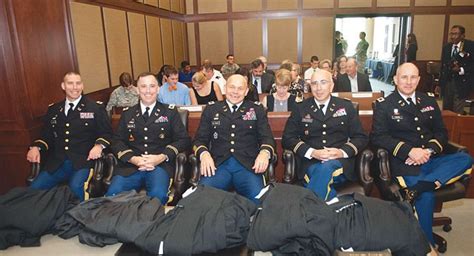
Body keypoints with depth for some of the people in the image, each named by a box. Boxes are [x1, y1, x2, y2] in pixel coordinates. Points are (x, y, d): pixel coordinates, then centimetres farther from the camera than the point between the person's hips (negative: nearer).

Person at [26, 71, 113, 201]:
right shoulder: (53, 109, 17)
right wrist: (36, 147, 1)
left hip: (83, 161, -4)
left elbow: (106, 133, 3)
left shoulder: (96, 108, 5)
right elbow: (46, 135, 21)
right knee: (34, 188, -15)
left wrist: (99, 145, -17)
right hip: (57, 162, 4)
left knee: (76, 187, -31)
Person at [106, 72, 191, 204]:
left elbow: (183, 139, 4)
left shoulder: (170, 111, 11)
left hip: (160, 164, -2)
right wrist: (133, 159, -8)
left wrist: (162, 157, -11)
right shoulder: (127, 113, 17)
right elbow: (117, 141, 12)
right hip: (130, 165, 2)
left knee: (158, 195, -32)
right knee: (112, 195, -24)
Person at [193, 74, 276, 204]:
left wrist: (265, 152, -13)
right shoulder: (211, 109, 17)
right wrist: (204, 154, -10)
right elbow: (200, 139, 14)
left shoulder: (257, 109, 15)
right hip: (218, 164, 1)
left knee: (258, 198, -29)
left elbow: (267, 137, 11)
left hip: (247, 165, 0)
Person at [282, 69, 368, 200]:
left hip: (340, 161, 1)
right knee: (325, 175, -34)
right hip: (310, 162, 0)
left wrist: (342, 152, -11)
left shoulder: (346, 106, 12)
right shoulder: (300, 108, 10)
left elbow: (361, 137, 9)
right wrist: (312, 152, -12)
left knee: (327, 167, -33)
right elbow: (288, 138, 4)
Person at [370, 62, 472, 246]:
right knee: (426, 196, -26)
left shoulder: (429, 100, 17)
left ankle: (419, 187, -31)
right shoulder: (384, 105, 3)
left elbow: (441, 132, 16)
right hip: (405, 161, -5)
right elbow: (377, 136, -7)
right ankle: (427, 244, -7)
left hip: (432, 159, 5)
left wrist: (429, 150, -7)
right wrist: (409, 151, -17)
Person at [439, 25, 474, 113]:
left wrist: (461, 70, -22)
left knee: (457, 113, -4)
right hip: (447, 83, 5)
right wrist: (440, 84, 14)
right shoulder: (446, 47, 11)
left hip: (461, 84, -4)